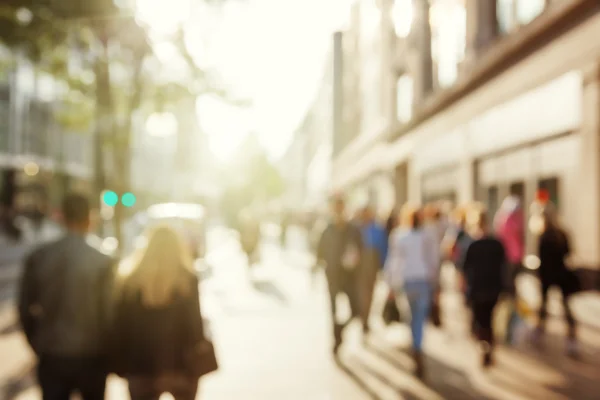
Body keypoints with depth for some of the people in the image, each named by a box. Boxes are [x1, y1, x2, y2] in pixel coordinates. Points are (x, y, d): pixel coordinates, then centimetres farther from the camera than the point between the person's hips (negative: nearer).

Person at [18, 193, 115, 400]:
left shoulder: (37, 258, -4)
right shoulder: (103, 262, -14)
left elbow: (25, 308, 1)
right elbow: (109, 312, -11)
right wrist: (108, 353, 5)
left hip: (51, 358, 2)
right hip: (91, 357, -1)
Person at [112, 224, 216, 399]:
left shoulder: (131, 280, -1)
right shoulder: (187, 280, -7)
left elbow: (120, 323, -1)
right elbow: (194, 322, -9)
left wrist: (121, 364, 5)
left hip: (141, 365, 1)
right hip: (180, 364, -1)